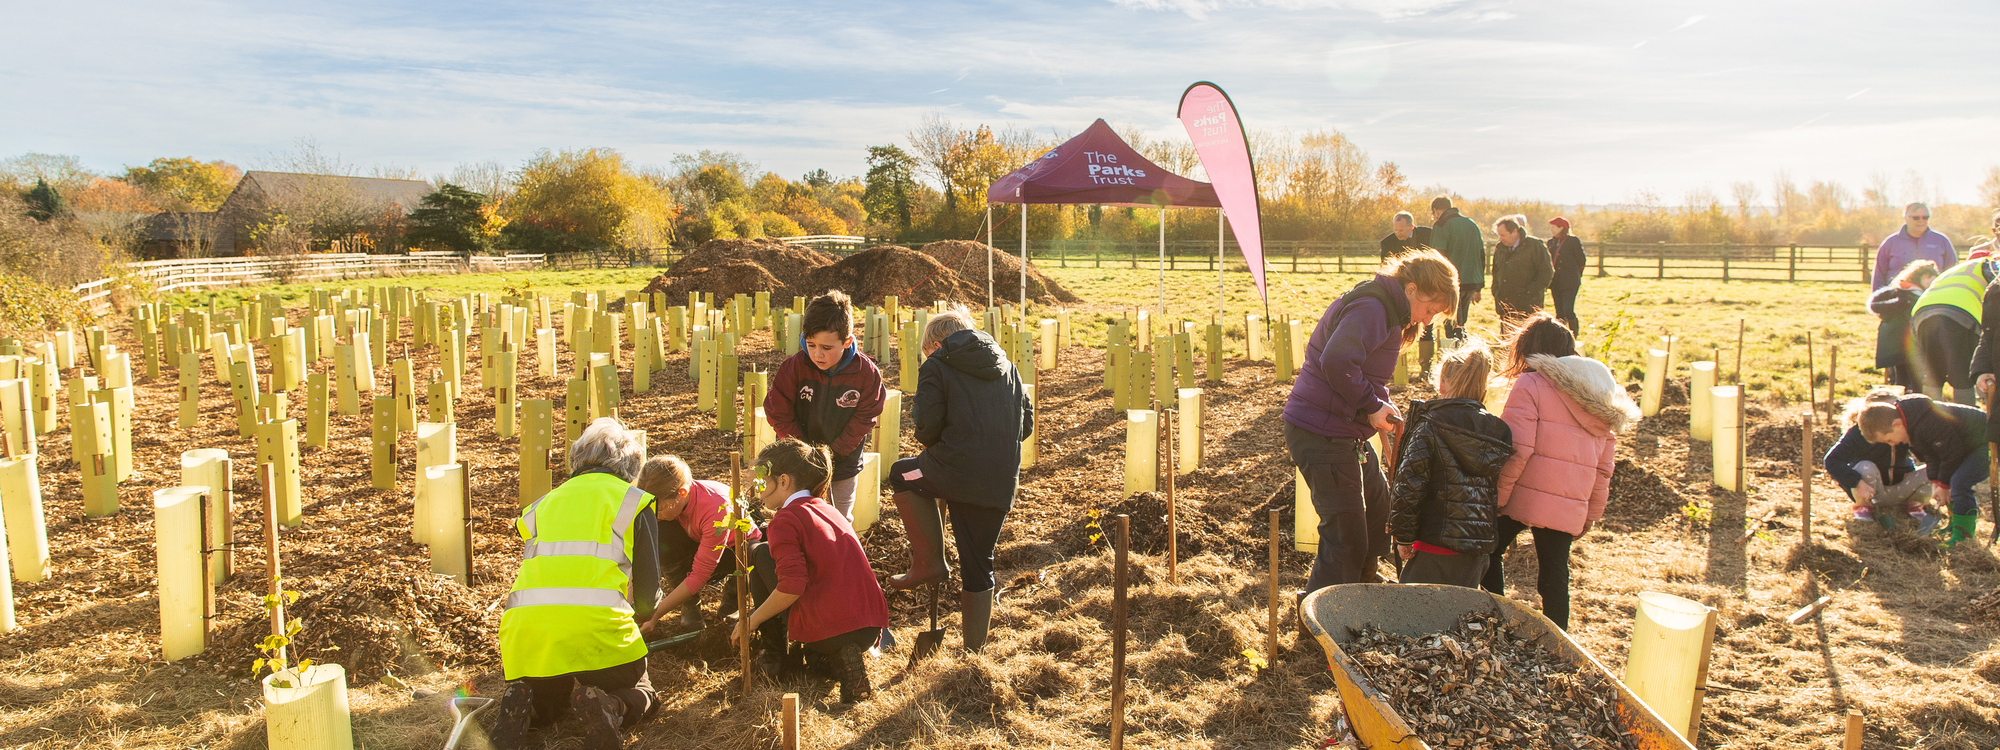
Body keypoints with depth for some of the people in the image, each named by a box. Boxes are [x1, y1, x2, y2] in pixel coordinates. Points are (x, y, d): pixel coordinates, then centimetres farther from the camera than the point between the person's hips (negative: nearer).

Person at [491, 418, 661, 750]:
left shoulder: (546, 502, 26)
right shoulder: (633, 501, 13)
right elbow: (647, 590, 11)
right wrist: (639, 610, 35)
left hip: (525, 627, 4)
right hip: (596, 625, -4)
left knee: (544, 705, 30)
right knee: (643, 697, 20)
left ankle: (521, 705, -4)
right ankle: (609, 709, -14)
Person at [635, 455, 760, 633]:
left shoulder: (716, 510, -39)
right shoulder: (665, 501, -24)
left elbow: (699, 576, -36)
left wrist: (654, 616, -35)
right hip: (698, 544, 3)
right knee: (660, 537, -30)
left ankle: (732, 598, -1)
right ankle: (690, 606, -9)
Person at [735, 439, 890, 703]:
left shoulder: (785, 519, -5)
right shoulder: (828, 510, 20)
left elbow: (792, 585, -19)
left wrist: (751, 621, -4)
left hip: (825, 630, -7)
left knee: (758, 552, 10)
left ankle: (775, 655, 15)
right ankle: (841, 660, 10)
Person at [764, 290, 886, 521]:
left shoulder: (866, 373, -17)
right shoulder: (795, 366, -17)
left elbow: (863, 420, -9)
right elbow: (778, 411, -9)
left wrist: (833, 452, -14)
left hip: (844, 465, 0)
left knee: (841, 522, 14)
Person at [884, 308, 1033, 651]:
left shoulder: (937, 365, 2)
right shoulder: (1007, 367, 19)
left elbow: (929, 422, -8)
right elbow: (1027, 423, 18)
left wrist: (929, 442, 14)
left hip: (958, 470, -5)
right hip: (1002, 482, 6)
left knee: (902, 474, 25)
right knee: (978, 568, 18)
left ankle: (929, 562, 18)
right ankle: (974, 651, 24)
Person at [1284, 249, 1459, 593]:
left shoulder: (1385, 310, 16)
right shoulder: (1372, 308, -18)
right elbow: (1336, 362, -33)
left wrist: (1380, 407, 5)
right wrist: (1372, 406, -21)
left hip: (1345, 432, 11)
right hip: (1322, 433, -11)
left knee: (1378, 505, 25)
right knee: (1346, 536, -4)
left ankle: (1363, 583, 45)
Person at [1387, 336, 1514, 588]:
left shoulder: (1428, 428, -9)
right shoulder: (1497, 433, 7)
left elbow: (1408, 488, -14)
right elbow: (1499, 493, 13)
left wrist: (1403, 537, -5)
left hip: (1438, 546, -6)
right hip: (1480, 547, 6)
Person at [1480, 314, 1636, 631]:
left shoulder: (1530, 384, -6)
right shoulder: (1601, 399, 15)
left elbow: (1516, 450, -15)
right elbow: (1604, 468, 16)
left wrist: (1497, 497, -10)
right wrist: (1591, 515, 21)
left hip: (1525, 497, -5)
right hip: (1570, 508, 5)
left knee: (1489, 553, 15)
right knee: (1555, 578, 12)